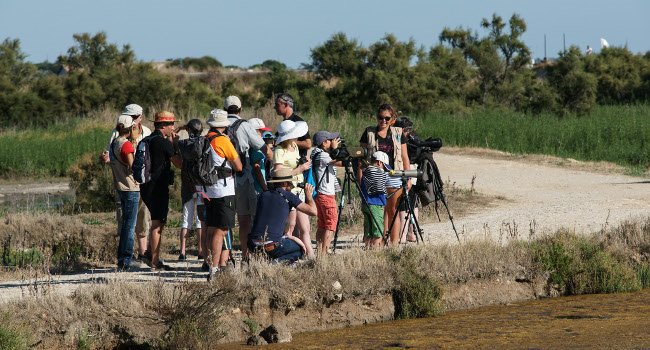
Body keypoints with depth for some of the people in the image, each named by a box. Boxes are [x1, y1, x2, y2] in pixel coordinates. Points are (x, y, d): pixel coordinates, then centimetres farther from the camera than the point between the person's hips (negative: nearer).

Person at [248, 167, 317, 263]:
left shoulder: (263, 195, 15)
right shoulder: (288, 196, -1)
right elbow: (313, 211, 0)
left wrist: (288, 236, 27)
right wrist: (308, 194, 19)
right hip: (273, 244, -6)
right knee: (301, 249, 21)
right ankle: (278, 261, -5)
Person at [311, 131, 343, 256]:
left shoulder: (318, 154, 13)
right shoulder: (322, 156, -16)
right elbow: (341, 163, -18)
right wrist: (335, 148, -8)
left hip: (320, 194, 10)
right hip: (327, 195, -10)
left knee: (322, 225, 9)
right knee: (331, 224, -9)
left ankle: (320, 253, 9)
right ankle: (324, 253, -13)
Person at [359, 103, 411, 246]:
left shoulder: (398, 134, 10)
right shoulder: (369, 133, 6)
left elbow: (404, 157, 11)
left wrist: (408, 178, 4)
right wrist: (360, 177, -2)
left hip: (394, 177, 1)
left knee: (393, 211, 2)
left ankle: (394, 242, 3)